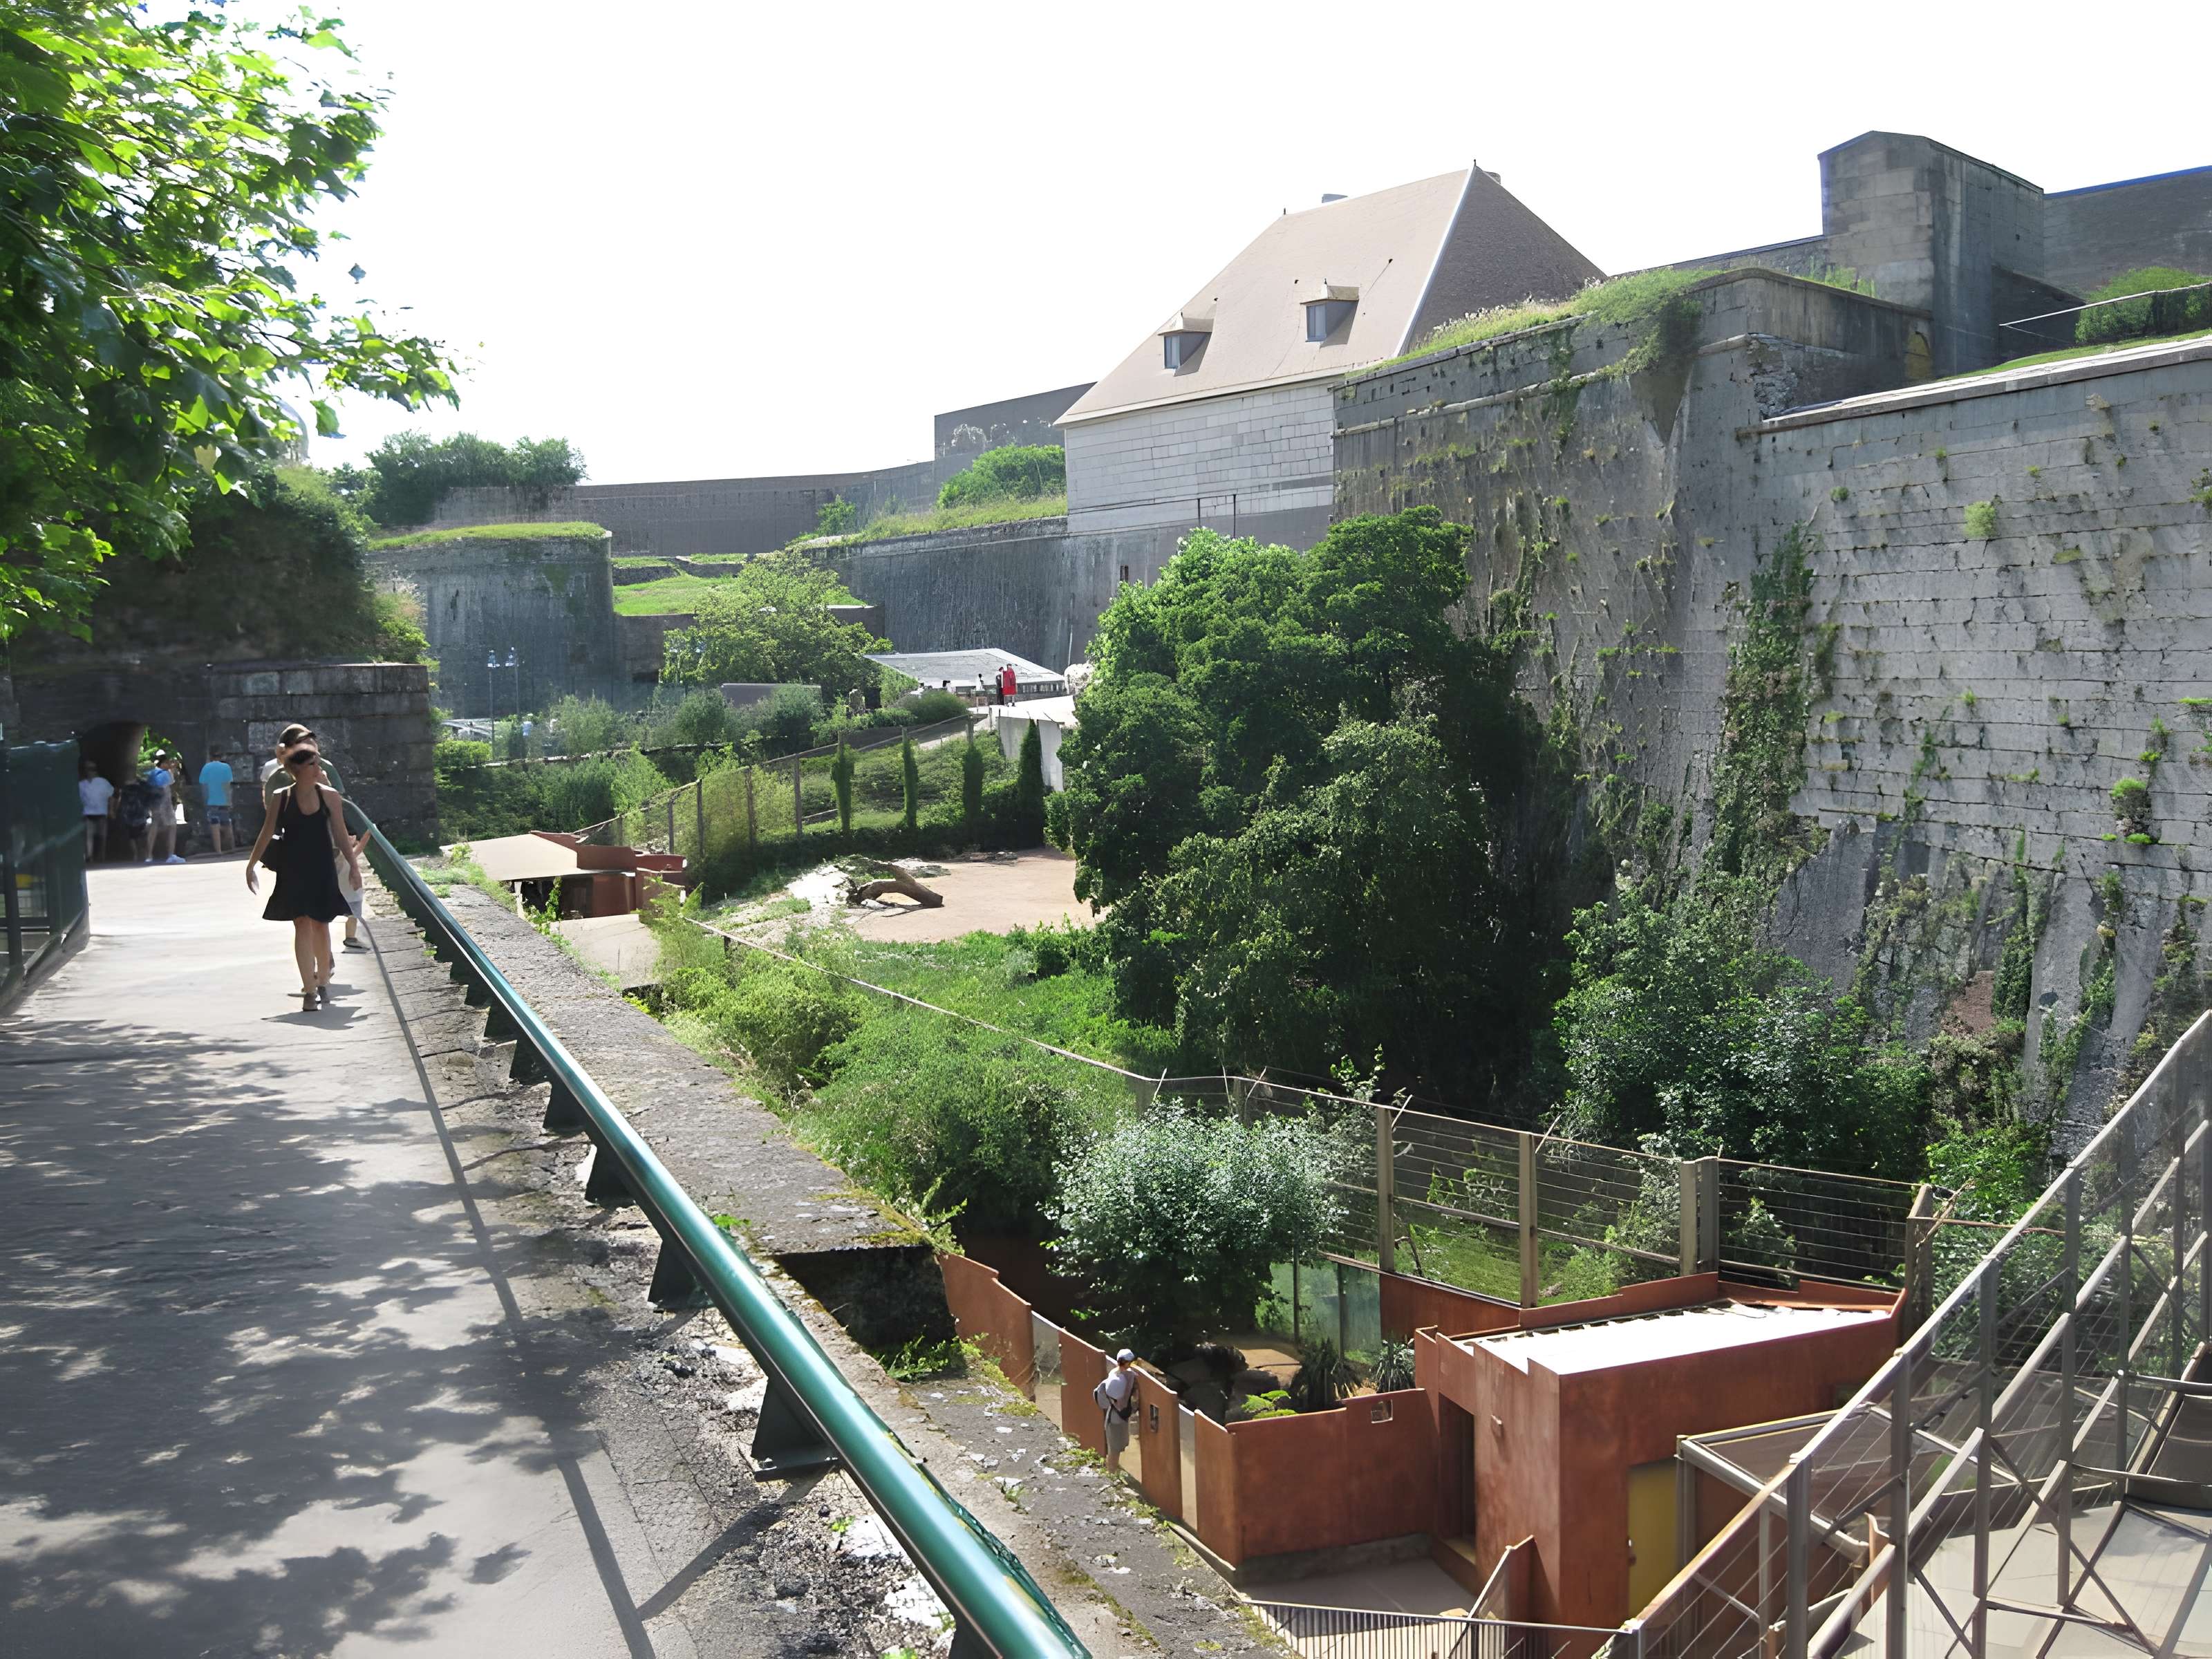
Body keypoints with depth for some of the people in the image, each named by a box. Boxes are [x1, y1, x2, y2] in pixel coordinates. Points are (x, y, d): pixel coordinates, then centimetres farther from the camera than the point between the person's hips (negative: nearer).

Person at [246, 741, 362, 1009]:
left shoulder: (329, 796, 0)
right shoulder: (280, 798, -1)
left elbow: (341, 835, 4)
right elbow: (266, 834, 7)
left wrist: (354, 865, 1)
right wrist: (252, 864, 10)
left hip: (322, 871, 1)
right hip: (293, 873, -1)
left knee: (320, 924, 9)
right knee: (302, 925, -6)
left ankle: (322, 982, 28)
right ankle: (309, 991, -6)